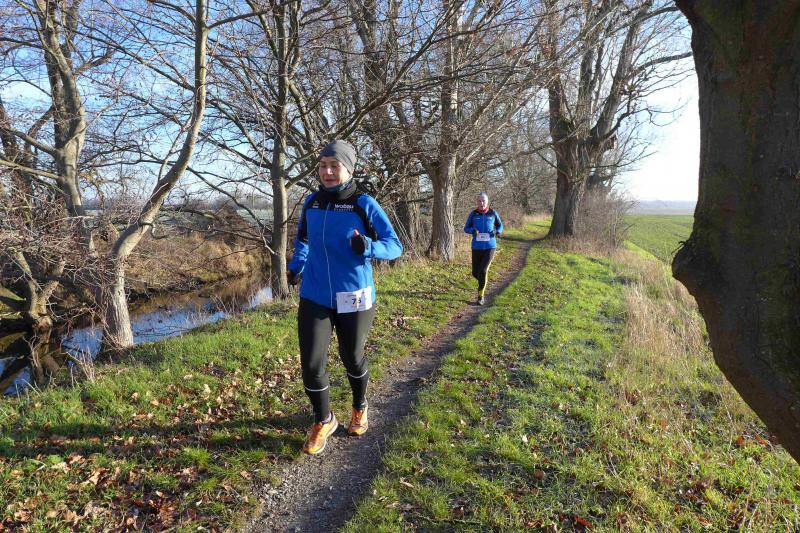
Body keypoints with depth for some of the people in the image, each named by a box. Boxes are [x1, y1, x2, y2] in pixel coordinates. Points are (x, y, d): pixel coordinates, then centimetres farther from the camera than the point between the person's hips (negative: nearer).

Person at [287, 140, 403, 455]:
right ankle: (323, 422, 24)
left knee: (352, 359, 16)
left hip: (353, 298, -2)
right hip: (314, 298, 3)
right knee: (311, 365, -3)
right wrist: (297, 265, 4)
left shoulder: (364, 204, -11)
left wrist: (367, 247, -31)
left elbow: (395, 246, -11)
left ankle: (360, 409, 46)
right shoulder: (312, 201, 2)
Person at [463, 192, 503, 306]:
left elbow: (500, 226, 13)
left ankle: (480, 297, -1)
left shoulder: (493, 213, -1)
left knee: (483, 271, -15)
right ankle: (483, 281, 44)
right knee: (475, 273, 7)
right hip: (477, 247, 2)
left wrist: (497, 232, -11)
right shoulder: (473, 214, -1)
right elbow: (466, 228, 5)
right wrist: (473, 230, -19)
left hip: (490, 247, -2)